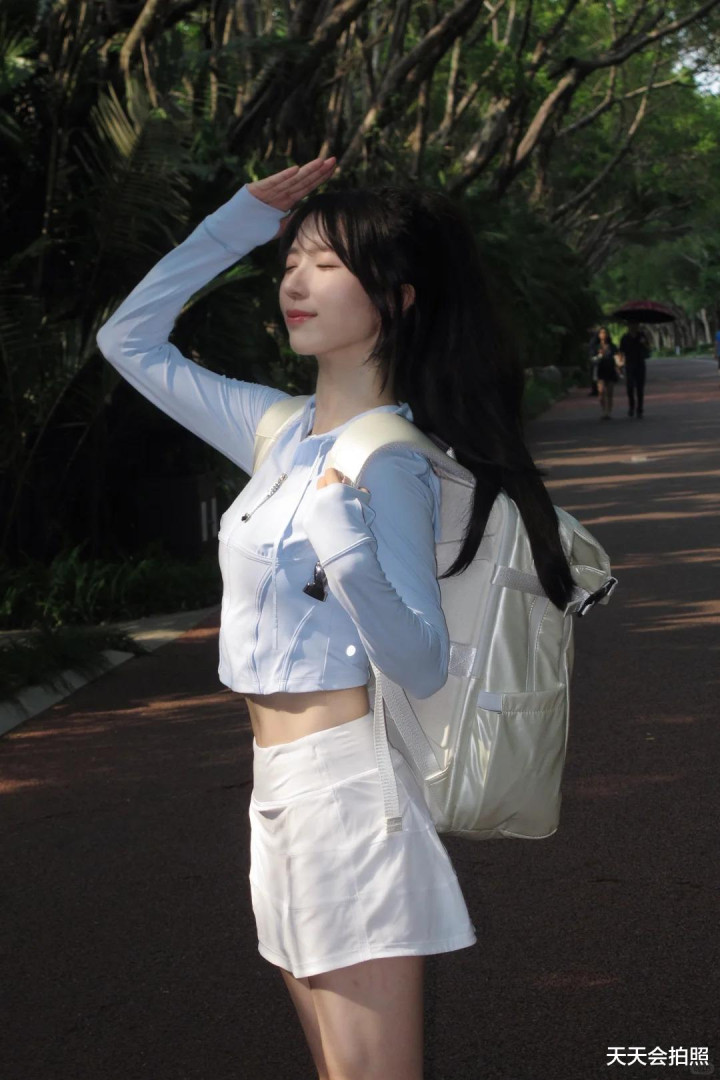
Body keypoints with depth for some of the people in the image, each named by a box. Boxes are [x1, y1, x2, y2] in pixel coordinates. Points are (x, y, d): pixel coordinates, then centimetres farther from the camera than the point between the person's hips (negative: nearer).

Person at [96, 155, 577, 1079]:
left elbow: (422, 670, -17)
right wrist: (241, 221, 10)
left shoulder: (387, 461, -14)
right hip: (281, 787, 8)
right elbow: (129, 338, 17)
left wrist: (348, 554, -33)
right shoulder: (283, 429, 9)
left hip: (346, 783, -8)